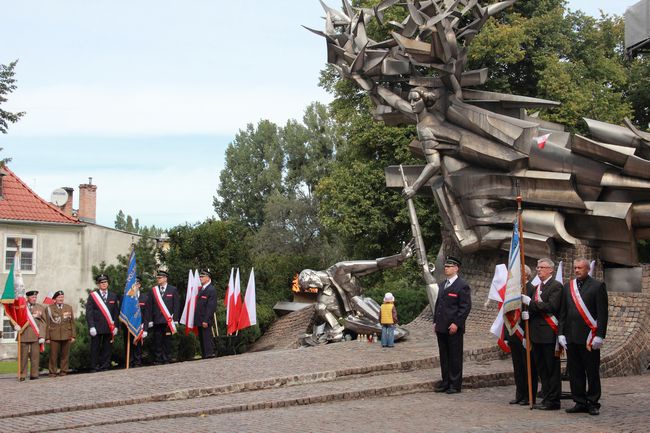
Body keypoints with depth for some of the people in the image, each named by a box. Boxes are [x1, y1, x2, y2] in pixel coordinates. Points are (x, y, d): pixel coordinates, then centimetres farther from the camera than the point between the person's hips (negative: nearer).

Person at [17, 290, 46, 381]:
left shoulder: (40, 308, 12)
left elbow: (43, 323, 8)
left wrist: (42, 336, -1)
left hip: (36, 336, 1)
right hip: (23, 336, -1)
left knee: (35, 356, -2)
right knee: (23, 356, -1)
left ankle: (34, 375, 4)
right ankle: (22, 375, 4)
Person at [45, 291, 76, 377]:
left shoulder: (69, 308, 12)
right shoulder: (49, 308, 5)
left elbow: (72, 323, 11)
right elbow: (47, 324, 2)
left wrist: (73, 335, 5)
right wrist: (47, 337, -4)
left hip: (67, 336, 2)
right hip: (54, 336, -2)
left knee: (65, 354, 4)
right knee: (53, 355, -3)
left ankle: (63, 370, 13)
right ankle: (53, 372, 5)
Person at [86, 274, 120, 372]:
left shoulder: (113, 296, 13)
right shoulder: (92, 296, 4)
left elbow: (116, 312, 13)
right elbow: (89, 312, -1)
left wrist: (115, 326, 5)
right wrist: (91, 326, -9)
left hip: (109, 327, 3)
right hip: (97, 327, -3)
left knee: (107, 348, 3)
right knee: (95, 348, 0)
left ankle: (105, 366, 9)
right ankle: (94, 367, 6)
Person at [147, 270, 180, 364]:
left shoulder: (173, 290, 6)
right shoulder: (153, 291, 10)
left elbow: (176, 306, 3)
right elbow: (149, 307, 8)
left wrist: (175, 320, -4)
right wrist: (150, 320, 1)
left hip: (168, 320, -2)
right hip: (157, 320, 2)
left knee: (167, 341, 1)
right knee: (157, 341, 1)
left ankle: (167, 359, 8)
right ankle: (158, 359, 7)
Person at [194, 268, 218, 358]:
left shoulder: (211, 290, -11)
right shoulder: (201, 289, 17)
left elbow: (211, 307, -17)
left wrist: (206, 320, -21)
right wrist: (196, 320, 14)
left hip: (205, 321, -9)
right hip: (199, 320, 9)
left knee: (207, 339, -7)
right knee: (202, 340, 13)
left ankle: (210, 355, -3)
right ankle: (204, 356, 19)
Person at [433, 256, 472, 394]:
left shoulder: (462, 286, -8)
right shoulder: (443, 284, 17)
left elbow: (465, 307, -12)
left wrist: (456, 323, -17)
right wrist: (435, 322, 14)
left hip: (454, 328, -7)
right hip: (441, 328, 8)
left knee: (455, 356, 0)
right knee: (444, 356, 12)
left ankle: (455, 384, 7)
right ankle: (445, 382, 20)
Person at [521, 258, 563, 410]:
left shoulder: (556, 286, -7)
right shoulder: (535, 288, 18)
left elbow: (551, 307, -19)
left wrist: (530, 302, -16)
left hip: (549, 334, -8)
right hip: (537, 334, 8)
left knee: (552, 369, -2)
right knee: (542, 369, 12)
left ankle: (553, 401, 2)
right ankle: (546, 398, 19)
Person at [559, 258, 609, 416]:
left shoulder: (598, 286, -2)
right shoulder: (568, 287, 13)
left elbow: (602, 313, -6)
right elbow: (563, 312, 15)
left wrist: (599, 336, -13)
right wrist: (561, 333, 7)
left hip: (589, 337, -5)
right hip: (571, 337, 5)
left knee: (592, 372, 2)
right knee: (575, 372, 7)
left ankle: (593, 403, 12)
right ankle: (580, 402, 15)